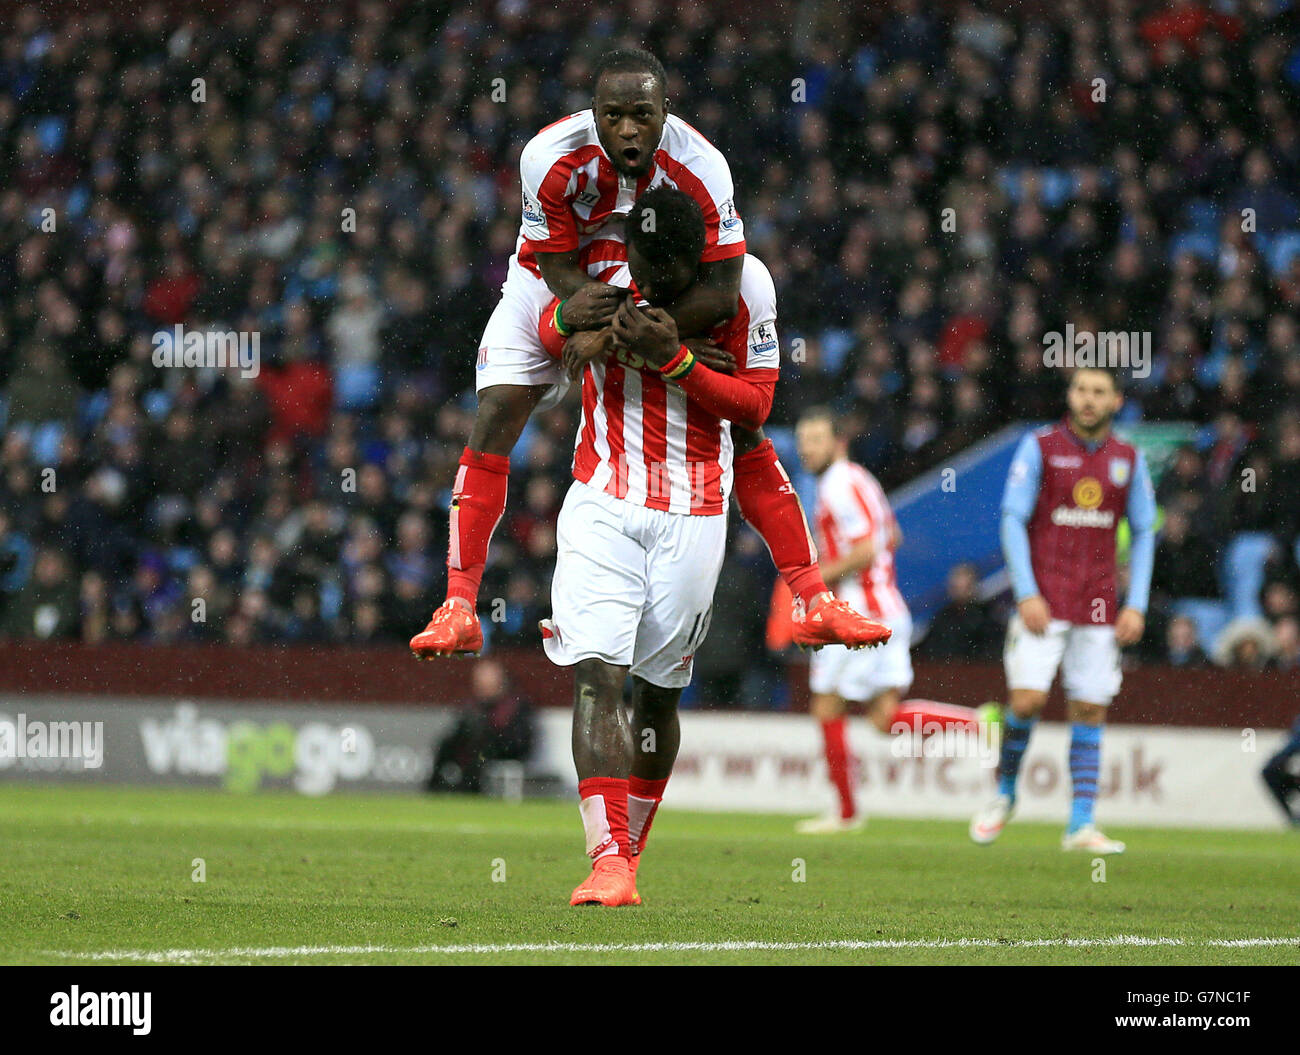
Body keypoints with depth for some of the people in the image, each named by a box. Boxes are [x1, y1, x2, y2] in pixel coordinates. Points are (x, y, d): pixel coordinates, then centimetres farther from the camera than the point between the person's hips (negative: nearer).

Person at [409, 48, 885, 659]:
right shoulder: (551, 158, -32)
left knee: (743, 429, -5)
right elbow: (560, 270, -23)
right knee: (494, 423, -16)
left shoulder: (700, 167, -31)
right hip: (557, 282, -1)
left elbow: (722, 292, -31)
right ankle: (458, 608, -15)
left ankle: (811, 601, 1)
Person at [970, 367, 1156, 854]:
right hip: (1043, 602, -3)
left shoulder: (1129, 459, 8)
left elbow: (1144, 533, 13)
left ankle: (1081, 825, 4)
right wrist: (1026, 594, -12)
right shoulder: (1040, 447, -2)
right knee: (1027, 700, -13)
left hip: (1099, 608, 3)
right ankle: (1004, 792, 11)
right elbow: (1012, 520, -4)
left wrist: (1136, 604, 3)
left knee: (1090, 711, 0)